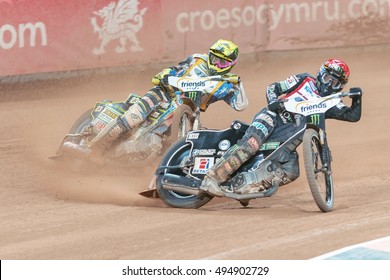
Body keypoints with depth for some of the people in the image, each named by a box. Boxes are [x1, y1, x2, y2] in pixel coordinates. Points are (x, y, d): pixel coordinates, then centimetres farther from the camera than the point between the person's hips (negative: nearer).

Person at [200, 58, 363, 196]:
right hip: (273, 116, -6)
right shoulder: (305, 80, 9)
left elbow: (353, 116, 10)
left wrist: (357, 98, -7)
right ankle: (211, 178, -37)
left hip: (289, 132, 6)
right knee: (250, 144, -31)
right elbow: (272, 88, 7)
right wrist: (273, 102, -14)